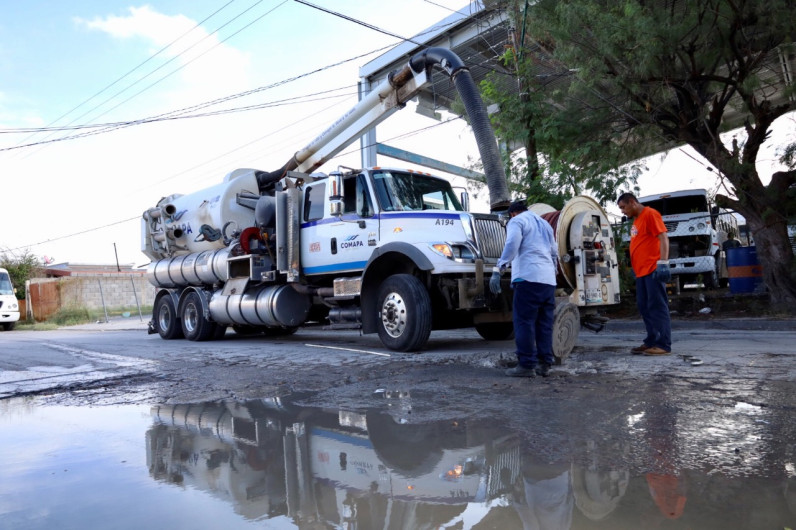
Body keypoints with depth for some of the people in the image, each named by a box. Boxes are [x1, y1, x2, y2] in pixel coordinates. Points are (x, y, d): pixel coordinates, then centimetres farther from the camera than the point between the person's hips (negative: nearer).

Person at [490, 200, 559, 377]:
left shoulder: (517, 221, 5)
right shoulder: (545, 223, 28)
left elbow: (511, 245, -13)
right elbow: (554, 253, 31)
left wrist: (498, 270, -18)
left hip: (528, 277, -7)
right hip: (548, 280, 7)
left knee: (524, 322, -5)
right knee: (545, 324, 10)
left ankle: (526, 365, -7)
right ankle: (544, 364, 11)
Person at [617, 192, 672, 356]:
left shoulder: (650, 214, -6)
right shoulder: (636, 220, 21)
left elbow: (663, 237, -14)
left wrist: (663, 261, -22)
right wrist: (635, 266, 23)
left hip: (653, 269, -9)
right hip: (641, 271, 9)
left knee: (658, 306, -7)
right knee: (644, 307, 10)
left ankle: (664, 345, -4)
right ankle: (651, 342, 16)